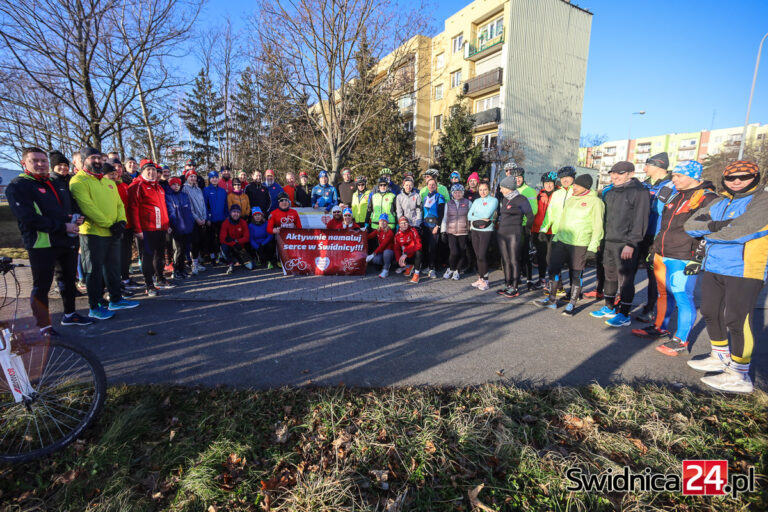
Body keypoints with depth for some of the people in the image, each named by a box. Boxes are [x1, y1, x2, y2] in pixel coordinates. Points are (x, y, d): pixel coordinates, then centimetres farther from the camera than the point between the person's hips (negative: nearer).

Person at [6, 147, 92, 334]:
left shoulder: (60, 184, 16)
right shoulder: (17, 186, -6)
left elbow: (73, 206, 24)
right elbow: (28, 217, -17)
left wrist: (77, 219, 0)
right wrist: (62, 227, -21)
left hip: (68, 241, 7)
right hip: (41, 244, -7)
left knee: (68, 279, 16)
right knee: (42, 286, 1)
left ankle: (69, 315, 31)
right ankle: (43, 326, 11)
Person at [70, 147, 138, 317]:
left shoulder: (109, 182, 17)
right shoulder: (78, 181, -7)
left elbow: (119, 204, 14)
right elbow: (87, 207, -17)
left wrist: (121, 221, -4)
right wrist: (108, 224, -17)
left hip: (113, 233, 7)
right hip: (92, 233, -7)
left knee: (113, 268, 14)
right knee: (94, 271, 1)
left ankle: (116, 300, 26)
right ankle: (95, 307, 11)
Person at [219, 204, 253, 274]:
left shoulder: (243, 223, -3)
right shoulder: (225, 223, -9)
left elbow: (247, 238, -9)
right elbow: (222, 239, -19)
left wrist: (236, 241, -25)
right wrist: (234, 244, -30)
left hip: (240, 248, 2)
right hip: (230, 247, -1)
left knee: (250, 266, -12)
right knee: (224, 247, -39)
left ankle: (240, 260, 23)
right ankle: (230, 264, -13)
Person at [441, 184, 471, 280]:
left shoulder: (468, 203, 6)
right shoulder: (448, 204, 11)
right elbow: (445, 218, 12)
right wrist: (443, 231, 7)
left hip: (463, 232, 0)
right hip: (451, 232, 0)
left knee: (462, 253, 1)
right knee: (454, 252, -12)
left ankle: (457, 271, 19)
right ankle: (450, 269, 11)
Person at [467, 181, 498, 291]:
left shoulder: (493, 200, -1)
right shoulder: (476, 201, 15)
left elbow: (487, 214, -15)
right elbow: (469, 216, 3)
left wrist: (475, 215, -1)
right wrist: (482, 217, -8)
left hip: (486, 231, -5)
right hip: (474, 230, 5)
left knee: (482, 256, -10)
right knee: (478, 256, 7)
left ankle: (485, 280, 0)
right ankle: (480, 278, 16)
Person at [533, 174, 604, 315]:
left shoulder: (595, 202, -6)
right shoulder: (570, 200, 13)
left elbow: (597, 227, -8)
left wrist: (592, 247, -13)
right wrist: (556, 238, 17)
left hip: (580, 244, -6)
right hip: (562, 241, 6)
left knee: (576, 274, 3)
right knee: (554, 268, 6)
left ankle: (572, 304, 17)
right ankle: (552, 299, 19)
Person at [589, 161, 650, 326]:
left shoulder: (639, 192, -8)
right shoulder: (610, 193, 15)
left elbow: (640, 220, -14)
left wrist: (631, 243, -19)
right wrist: (601, 239, 12)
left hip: (626, 245, -8)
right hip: (609, 242, 8)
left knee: (626, 279, 0)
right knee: (610, 276, 15)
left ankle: (624, 315, 11)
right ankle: (609, 308, 29)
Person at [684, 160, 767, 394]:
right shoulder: (718, 203, 13)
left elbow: (740, 230, -22)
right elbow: (690, 225, 3)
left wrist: (707, 231, -6)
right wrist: (712, 225, -16)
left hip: (744, 271, -7)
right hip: (713, 269, 7)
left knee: (737, 320, -5)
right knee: (711, 313, 15)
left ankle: (740, 376, 6)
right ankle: (721, 358, 33)